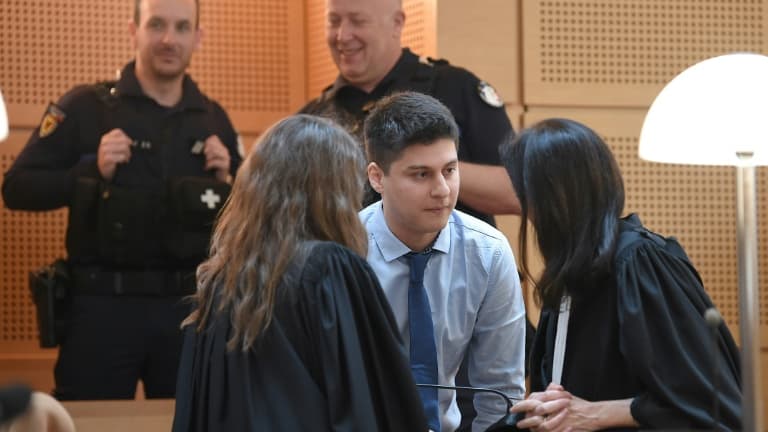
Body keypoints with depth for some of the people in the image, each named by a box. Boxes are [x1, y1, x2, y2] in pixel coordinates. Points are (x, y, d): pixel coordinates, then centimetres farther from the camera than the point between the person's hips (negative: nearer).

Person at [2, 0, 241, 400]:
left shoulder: (213, 119, 9)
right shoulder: (84, 107, -3)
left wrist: (226, 182, -5)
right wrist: (92, 172, -19)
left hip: (190, 305, 4)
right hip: (103, 305, -3)